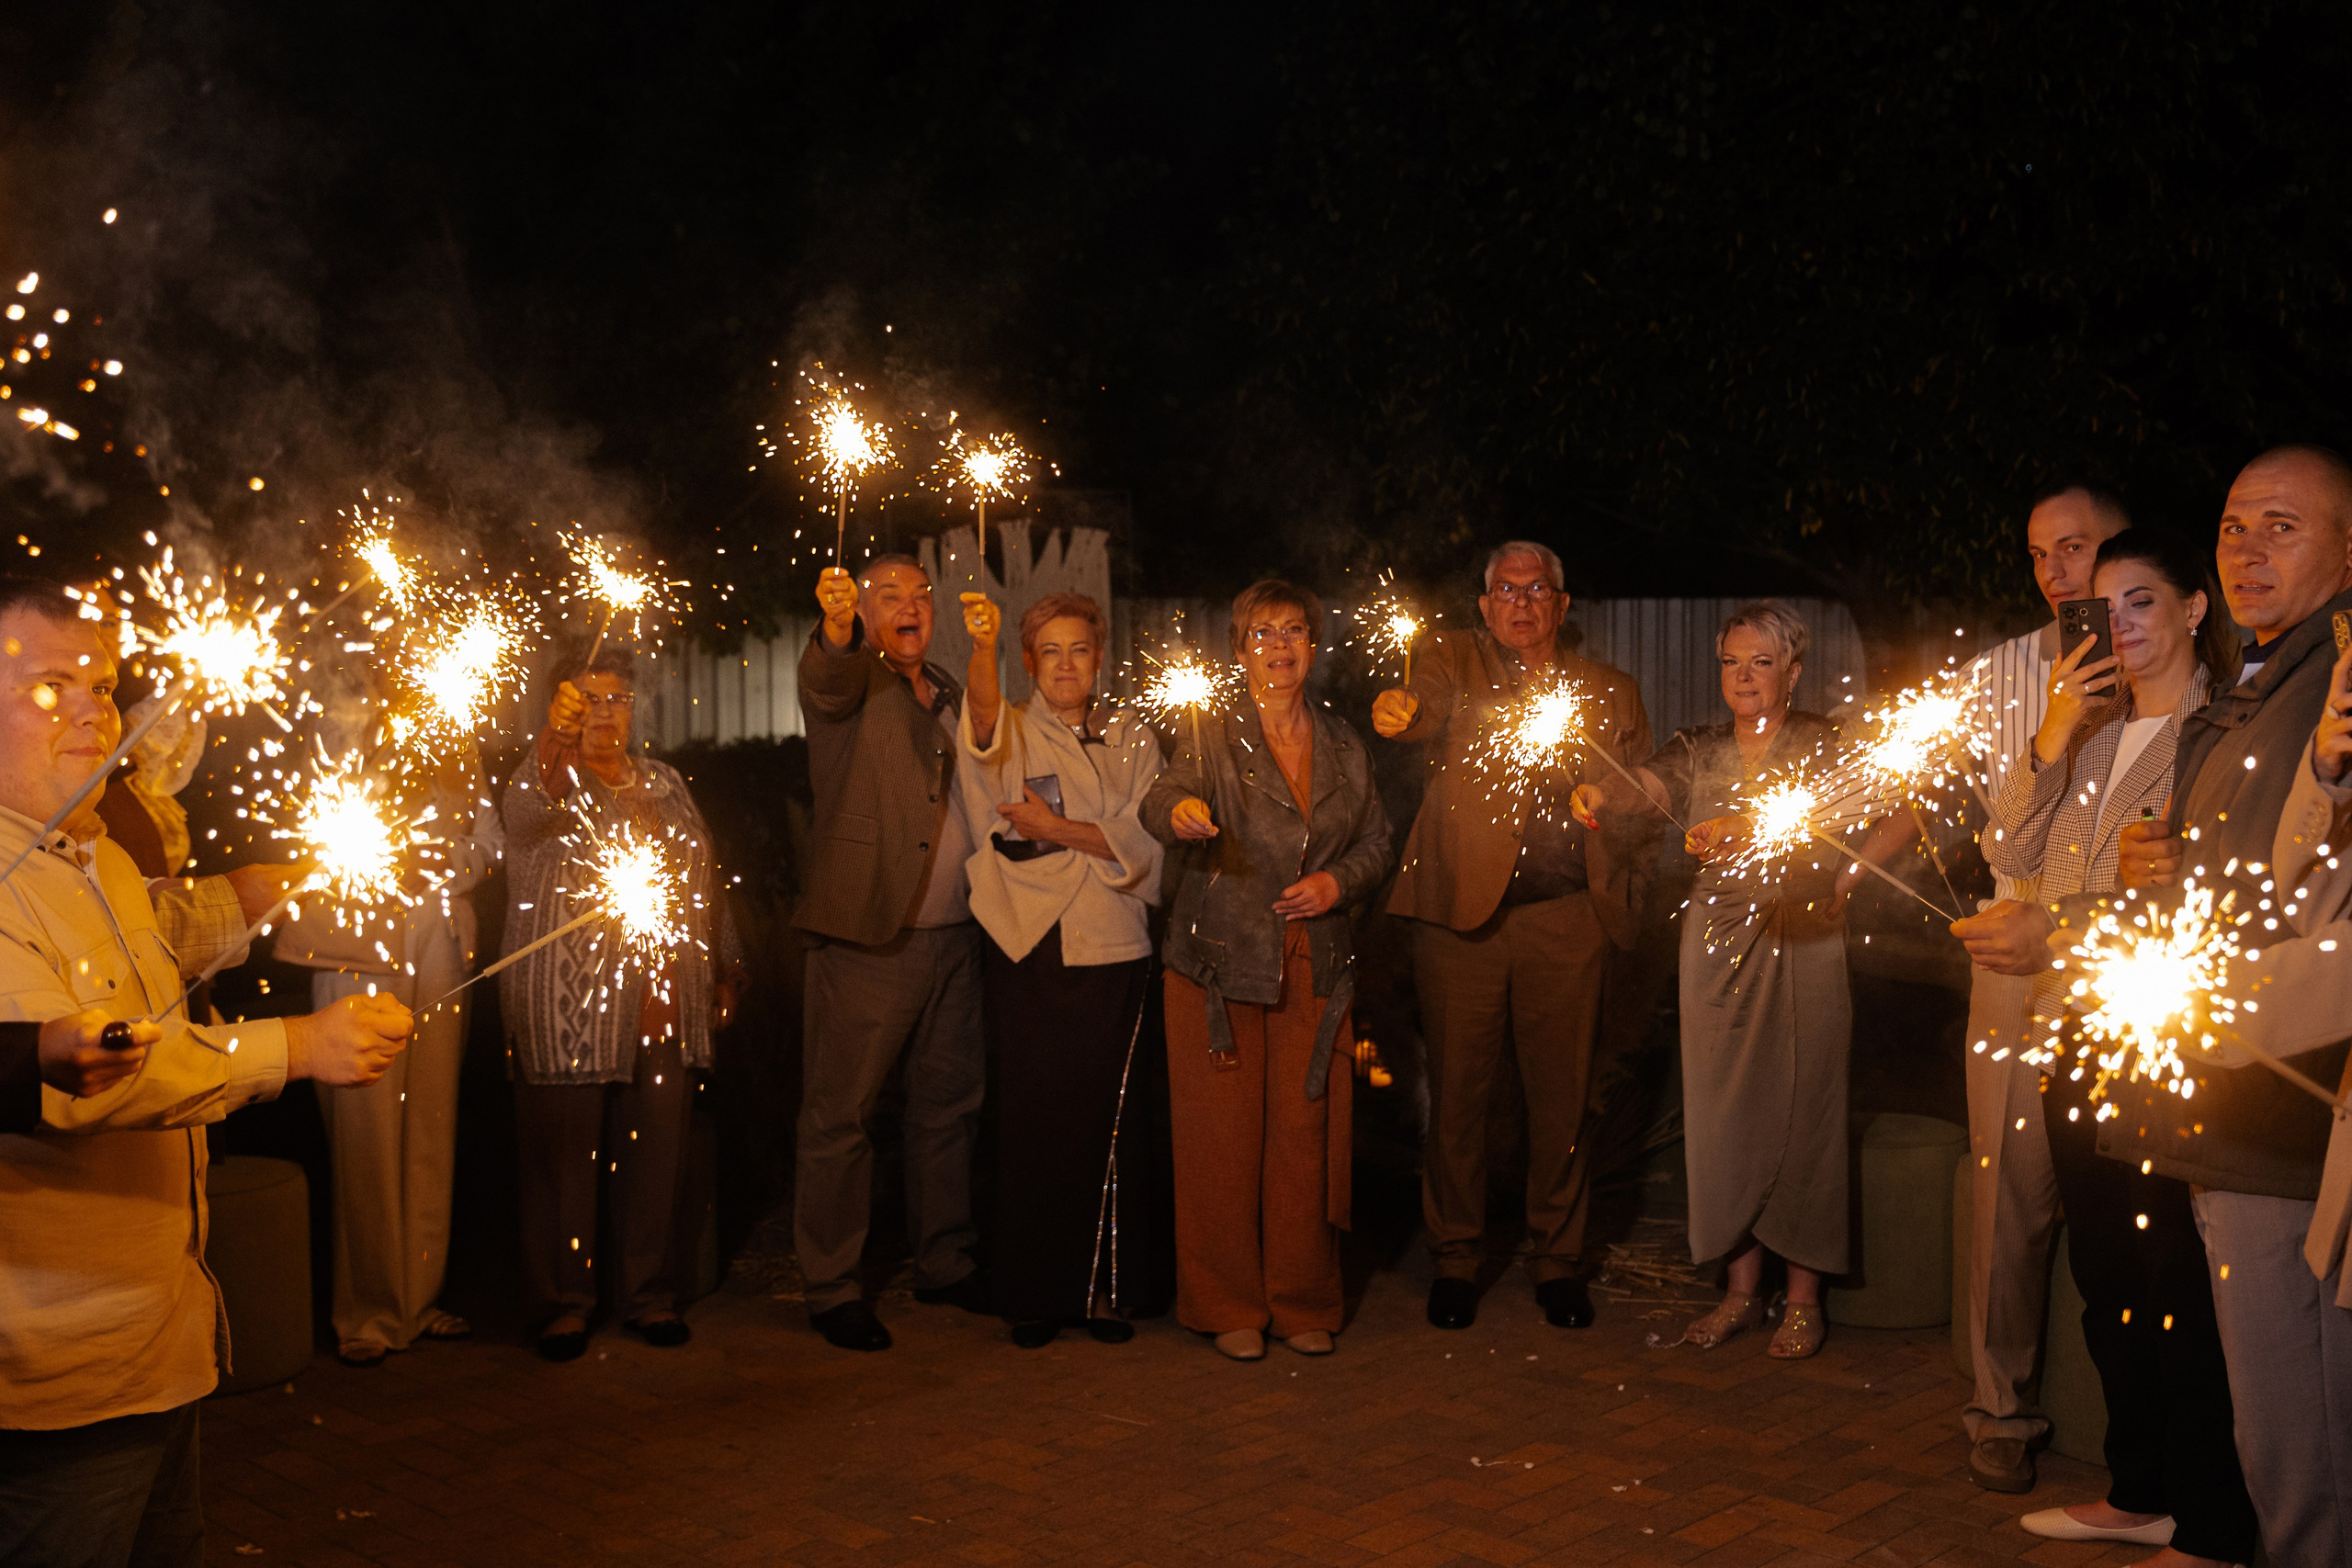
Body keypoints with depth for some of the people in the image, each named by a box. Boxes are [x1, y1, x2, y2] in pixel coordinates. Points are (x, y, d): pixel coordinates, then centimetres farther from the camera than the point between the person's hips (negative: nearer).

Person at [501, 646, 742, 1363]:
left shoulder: (663, 782, 16)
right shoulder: (544, 778, -1)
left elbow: (704, 879, 22)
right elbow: (530, 805, -27)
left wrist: (724, 967, 19)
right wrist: (555, 733, -46)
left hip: (664, 1007, 5)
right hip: (567, 1011, -4)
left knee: (656, 1155, 6)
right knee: (564, 1156, 0)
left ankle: (648, 1295, 19)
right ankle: (563, 1301, 12)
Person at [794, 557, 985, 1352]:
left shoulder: (948, 693, 18)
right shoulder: (847, 678, -3)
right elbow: (824, 679, -29)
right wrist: (836, 627, -48)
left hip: (955, 938, 7)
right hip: (867, 938, -7)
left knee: (948, 1105, 15)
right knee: (840, 1115, 0)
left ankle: (945, 1264, 28)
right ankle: (832, 1290, 9)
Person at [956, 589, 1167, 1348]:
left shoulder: (1132, 737, 13)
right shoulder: (1012, 730, 6)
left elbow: (1143, 839, 2)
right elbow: (984, 725, -20)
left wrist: (1057, 828, -11)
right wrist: (980, 648, -39)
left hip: (1112, 950, 2)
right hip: (1027, 952, -2)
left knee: (1103, 1125, 3)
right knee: (1030, 1123, 0)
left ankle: (1099, 1290, 15)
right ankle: (1033, 1295, 11)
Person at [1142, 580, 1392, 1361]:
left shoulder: (1344, 745, 13)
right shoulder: (1213, 734, 0)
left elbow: (1376, 842, 17)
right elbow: (1164, 797, -18)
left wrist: (1338, 881, -4)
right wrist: (1179, 813, -41)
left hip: (1315, 965, 3)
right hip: (1221, 961, -3)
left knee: (1306, 1133, 3)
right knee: (1223, 1137, -2)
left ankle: (1303, 1303, 17)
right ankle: (1229, 1306, 11)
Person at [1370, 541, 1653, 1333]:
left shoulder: (1610, 692, 15)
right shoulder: (1453, 662, 7)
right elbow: (1428, 706, -15)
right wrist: (1397, 709, -39)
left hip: (1567, 917, 2)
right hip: (1462, 911, -1)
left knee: (1561, 1095, 6)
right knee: (1458, 1090, 4)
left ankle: (1557, 1260, 22)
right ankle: (1456, 1259, 19)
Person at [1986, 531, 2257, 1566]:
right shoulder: (2089, 727, 15)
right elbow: (2011, 856, 7)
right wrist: (2051, 740, -3)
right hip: (2075, 1040, 7)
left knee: (2183, 1287, -2)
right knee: (2105, 1274, 16)